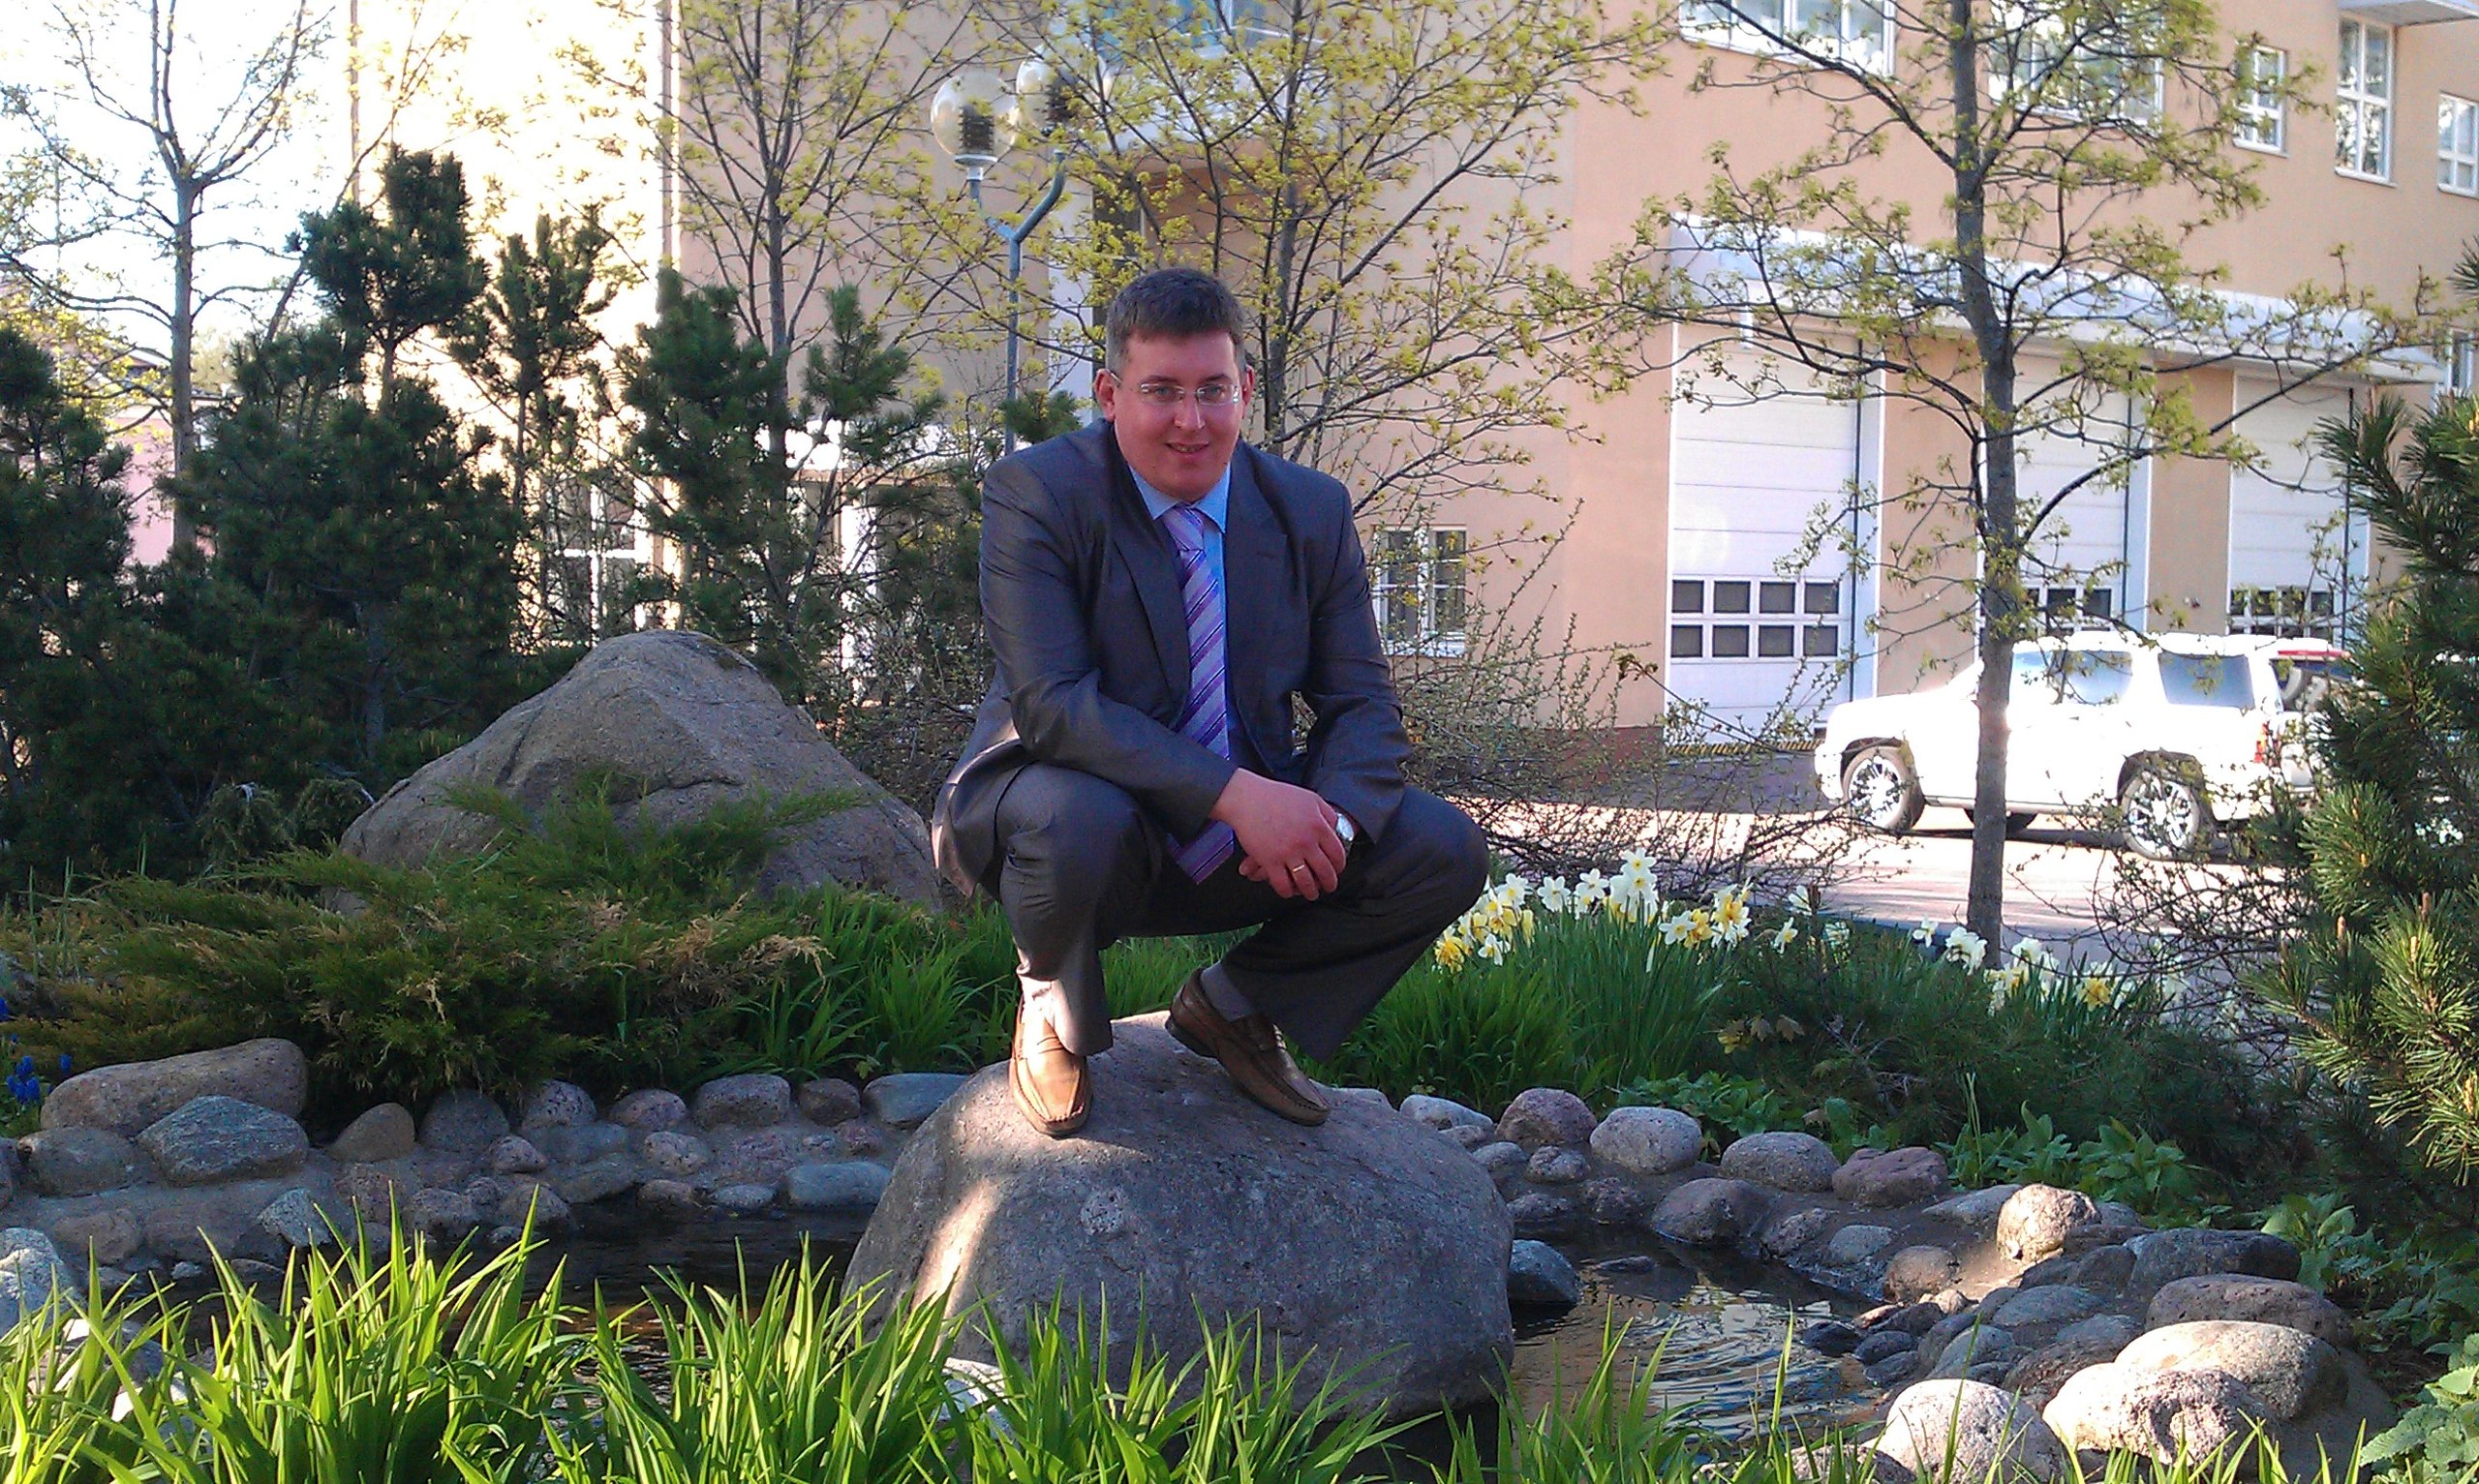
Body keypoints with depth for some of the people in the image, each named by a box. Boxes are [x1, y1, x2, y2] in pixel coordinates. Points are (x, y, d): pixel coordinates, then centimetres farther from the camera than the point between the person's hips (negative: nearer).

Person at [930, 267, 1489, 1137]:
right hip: (1062, 795, -4)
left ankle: (1234, 1002, 11)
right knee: (1077, 821, -39)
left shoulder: (1312, 511, 0)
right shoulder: (1036, 493, -15)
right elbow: (1051, 703, -26)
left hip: (1248, 829, 5)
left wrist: (1331, 818, -24)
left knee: (1445, 853, -13)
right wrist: (1236, 795, -35)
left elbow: (1361, 704, 1)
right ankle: (1055, 1013, -3)